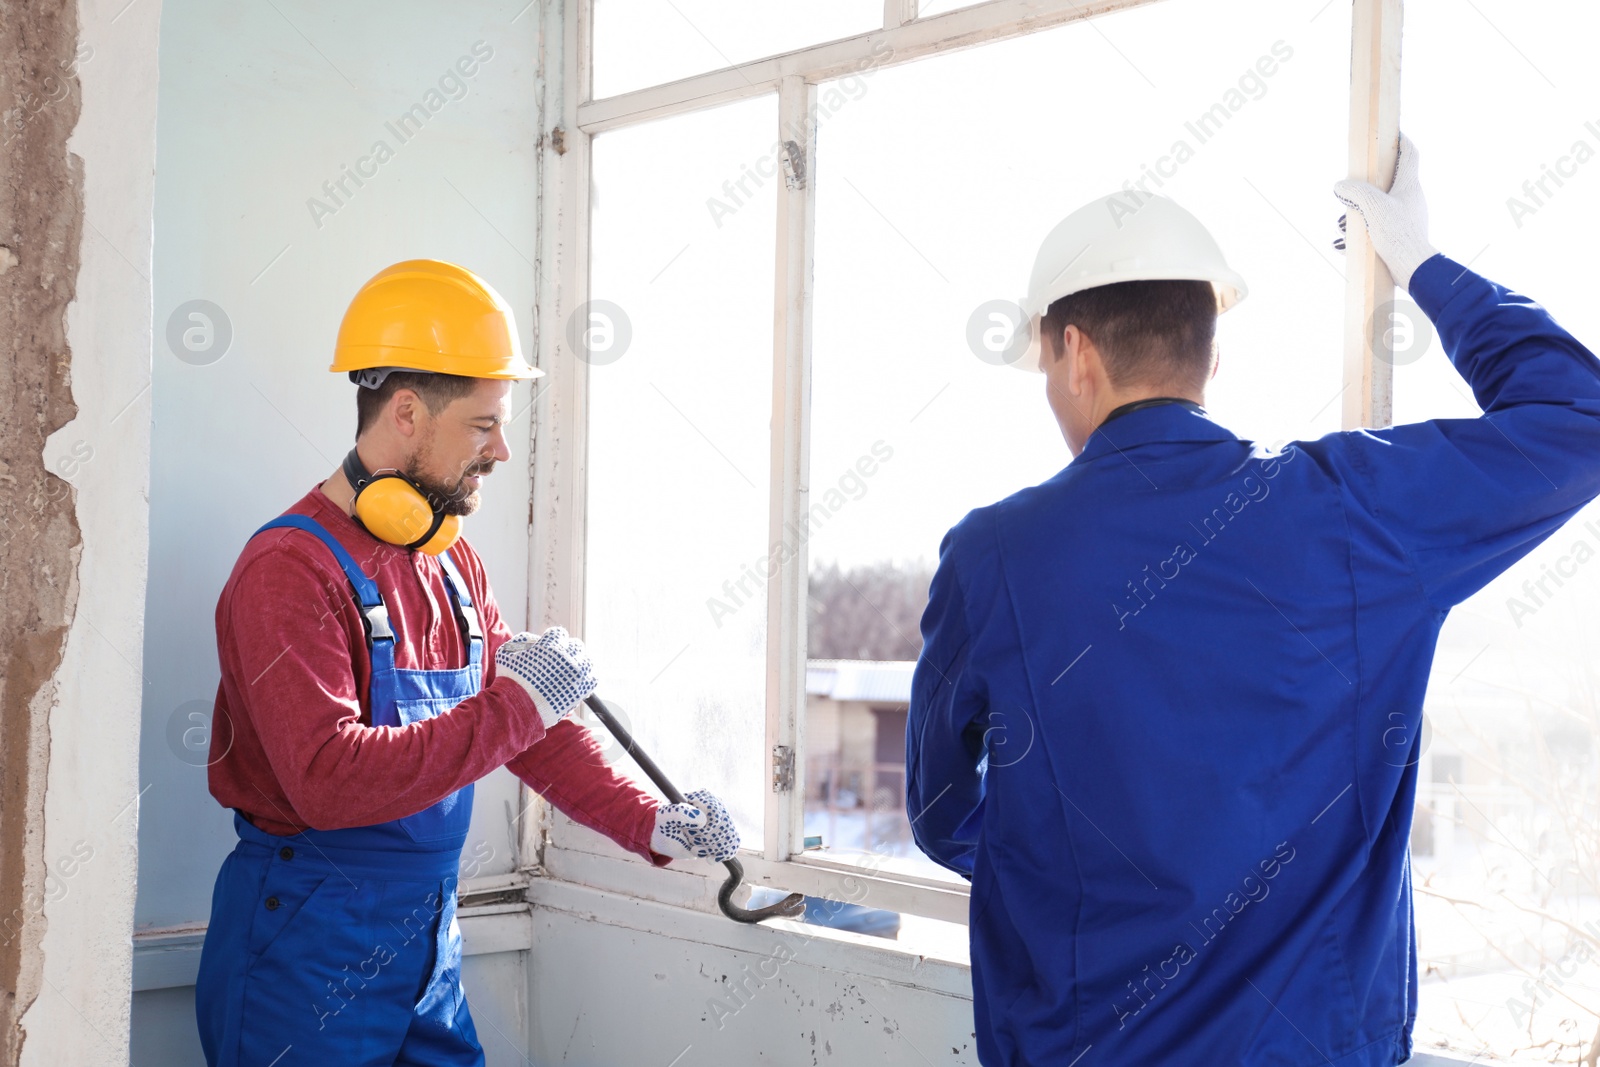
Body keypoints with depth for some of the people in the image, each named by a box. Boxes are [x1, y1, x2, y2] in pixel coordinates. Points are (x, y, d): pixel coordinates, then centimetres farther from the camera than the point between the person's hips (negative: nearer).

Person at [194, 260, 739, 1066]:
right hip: (305, 952, -8)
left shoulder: (453, 565, 10)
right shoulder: (291, 570, -18)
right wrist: (513, 708, -26)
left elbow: (531, 726, 14)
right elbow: (328, 779, -29)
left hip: (426, 943, 8)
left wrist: (648, 824, 2)